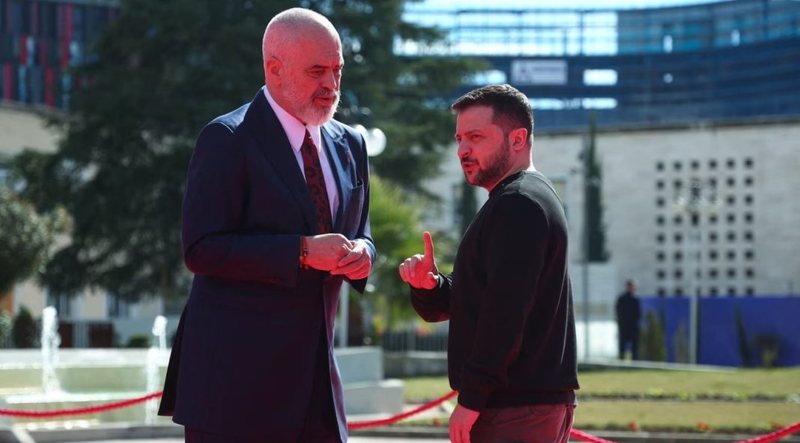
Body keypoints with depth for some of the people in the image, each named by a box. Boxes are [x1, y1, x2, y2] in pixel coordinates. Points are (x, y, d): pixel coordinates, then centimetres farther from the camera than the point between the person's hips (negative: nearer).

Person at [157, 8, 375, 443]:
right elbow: (201, 249, -15)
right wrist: (302, 252, -21)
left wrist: (361, 254, -4)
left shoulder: (348, 145, 13)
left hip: (314, 370, 7)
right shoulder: (227, 139, -8)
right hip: (236, 373, -6)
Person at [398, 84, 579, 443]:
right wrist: (427, 285, -1)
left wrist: (472, 398, -20)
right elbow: (458, 304, 20)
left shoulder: (517, 204, -12)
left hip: (517, 409, -11)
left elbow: (505, 310, -21)